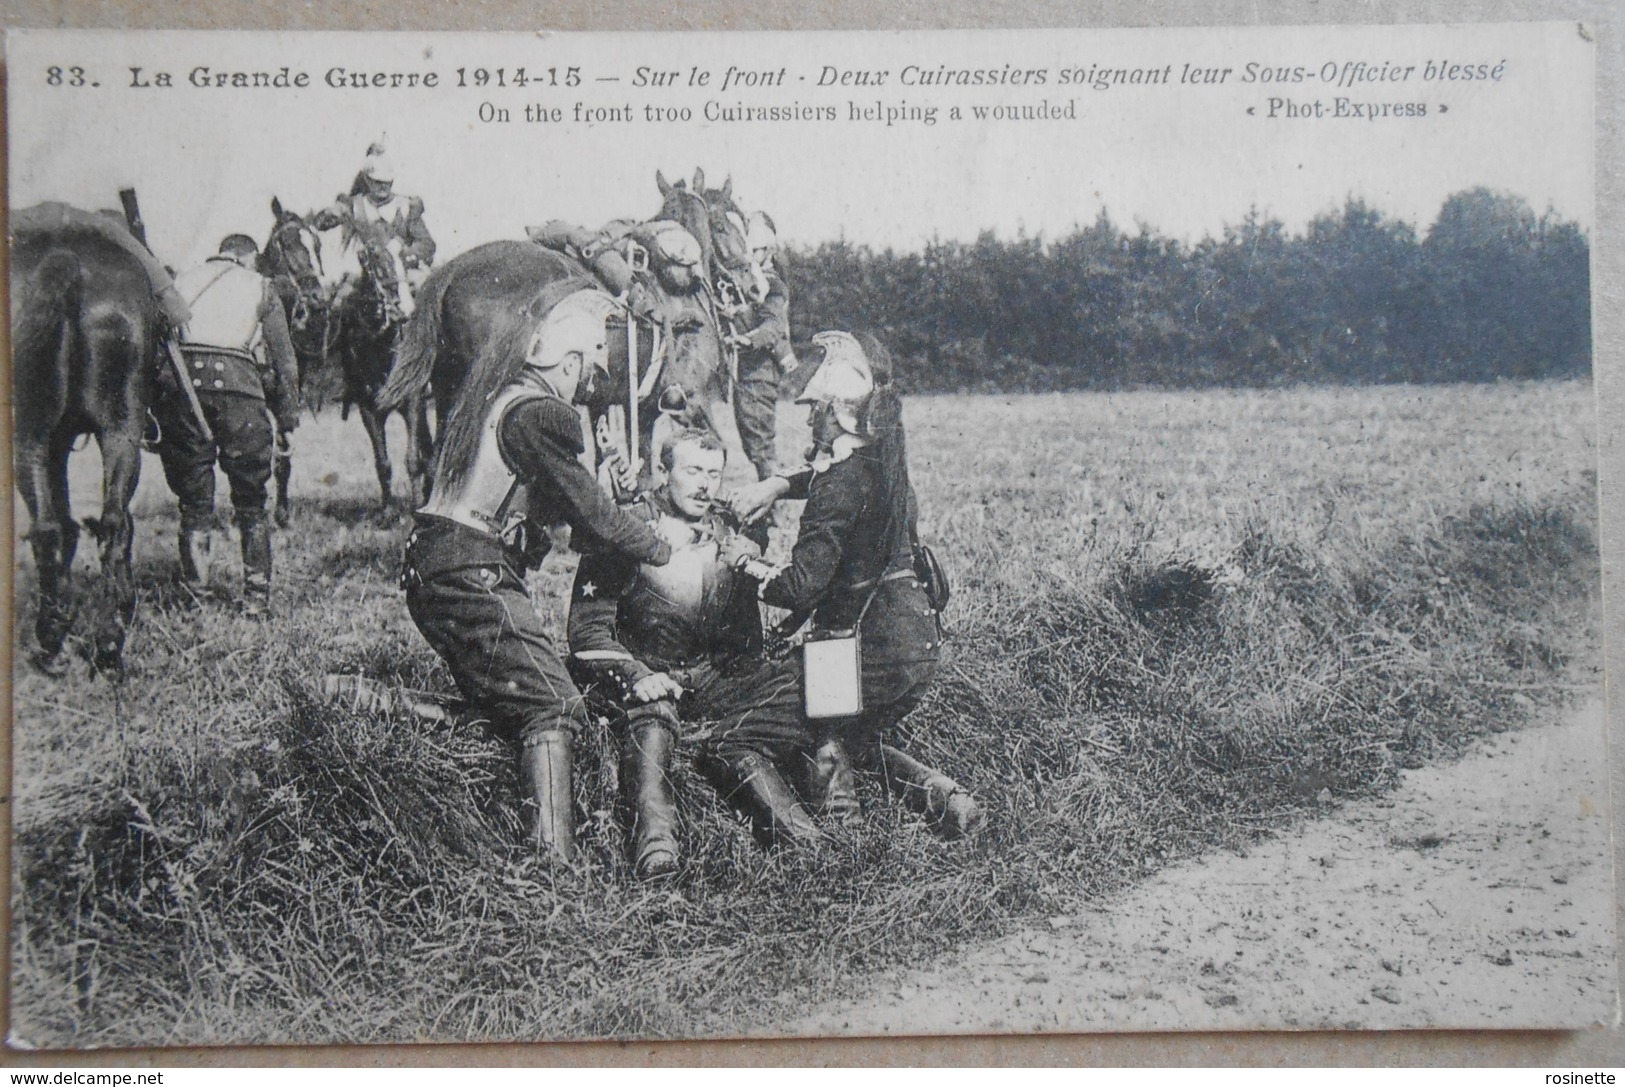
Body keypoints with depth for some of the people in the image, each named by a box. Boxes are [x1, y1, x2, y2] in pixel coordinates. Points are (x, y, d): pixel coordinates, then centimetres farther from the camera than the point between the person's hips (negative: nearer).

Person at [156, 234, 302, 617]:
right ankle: (256, 596, 8)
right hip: (235, 381, -2)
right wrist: (287, 422, 18)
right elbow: (285, 361, 13)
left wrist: (154, 415, 16)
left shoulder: (182, 280, 23)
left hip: (177, 381, 2)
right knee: (250, 503, 9)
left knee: (193, 500, 11)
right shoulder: (259, 286, 17)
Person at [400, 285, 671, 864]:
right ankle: (554, 861, -22)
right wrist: (662, 550, 3)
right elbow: (589, 513, -9)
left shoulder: (493, 386, 16)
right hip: (477, 573, -10)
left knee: (501, 705, 20)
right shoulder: (541, 414, -13)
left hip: (429, 564, 10)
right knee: (553, 706, -13)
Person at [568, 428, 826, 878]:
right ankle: (654, 833, -56)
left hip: (714, 678, 4)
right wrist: (636, 675, -23)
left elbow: (747, 644, 15)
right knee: (651, 711, -38)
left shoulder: (730, 536, 12)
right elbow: (588, 631, -6)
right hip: (641, 674, -4)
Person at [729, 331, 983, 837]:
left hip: (879, 650, -9)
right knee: (854, 739, 25)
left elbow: (803, 583, -22)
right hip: (920, 638, 9)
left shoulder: (844, 481, -18)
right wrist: (777, 485, 17)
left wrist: (755, 576, -3)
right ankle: (942, 794, 10)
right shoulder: (883, 457, 8)